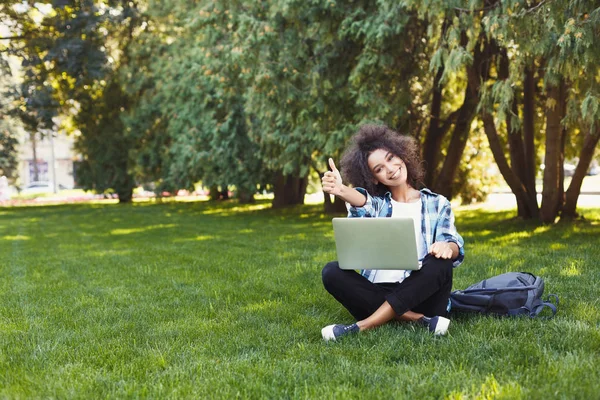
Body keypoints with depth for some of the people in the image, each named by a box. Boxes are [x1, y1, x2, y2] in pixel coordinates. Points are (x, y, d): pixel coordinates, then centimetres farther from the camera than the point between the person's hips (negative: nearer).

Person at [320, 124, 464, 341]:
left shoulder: (437, 204, 11)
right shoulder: (377, 204, 10)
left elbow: (455, 246, -4)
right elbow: (362, 202, -15)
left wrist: (447, 247, -30)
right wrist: (340, 190, -41)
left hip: (420, 296, -1)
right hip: (377, 293, 1)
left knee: (440, 261, -30)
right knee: (332, 272, -23)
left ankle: (363, 325, -33)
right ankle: (420, 321, -29)